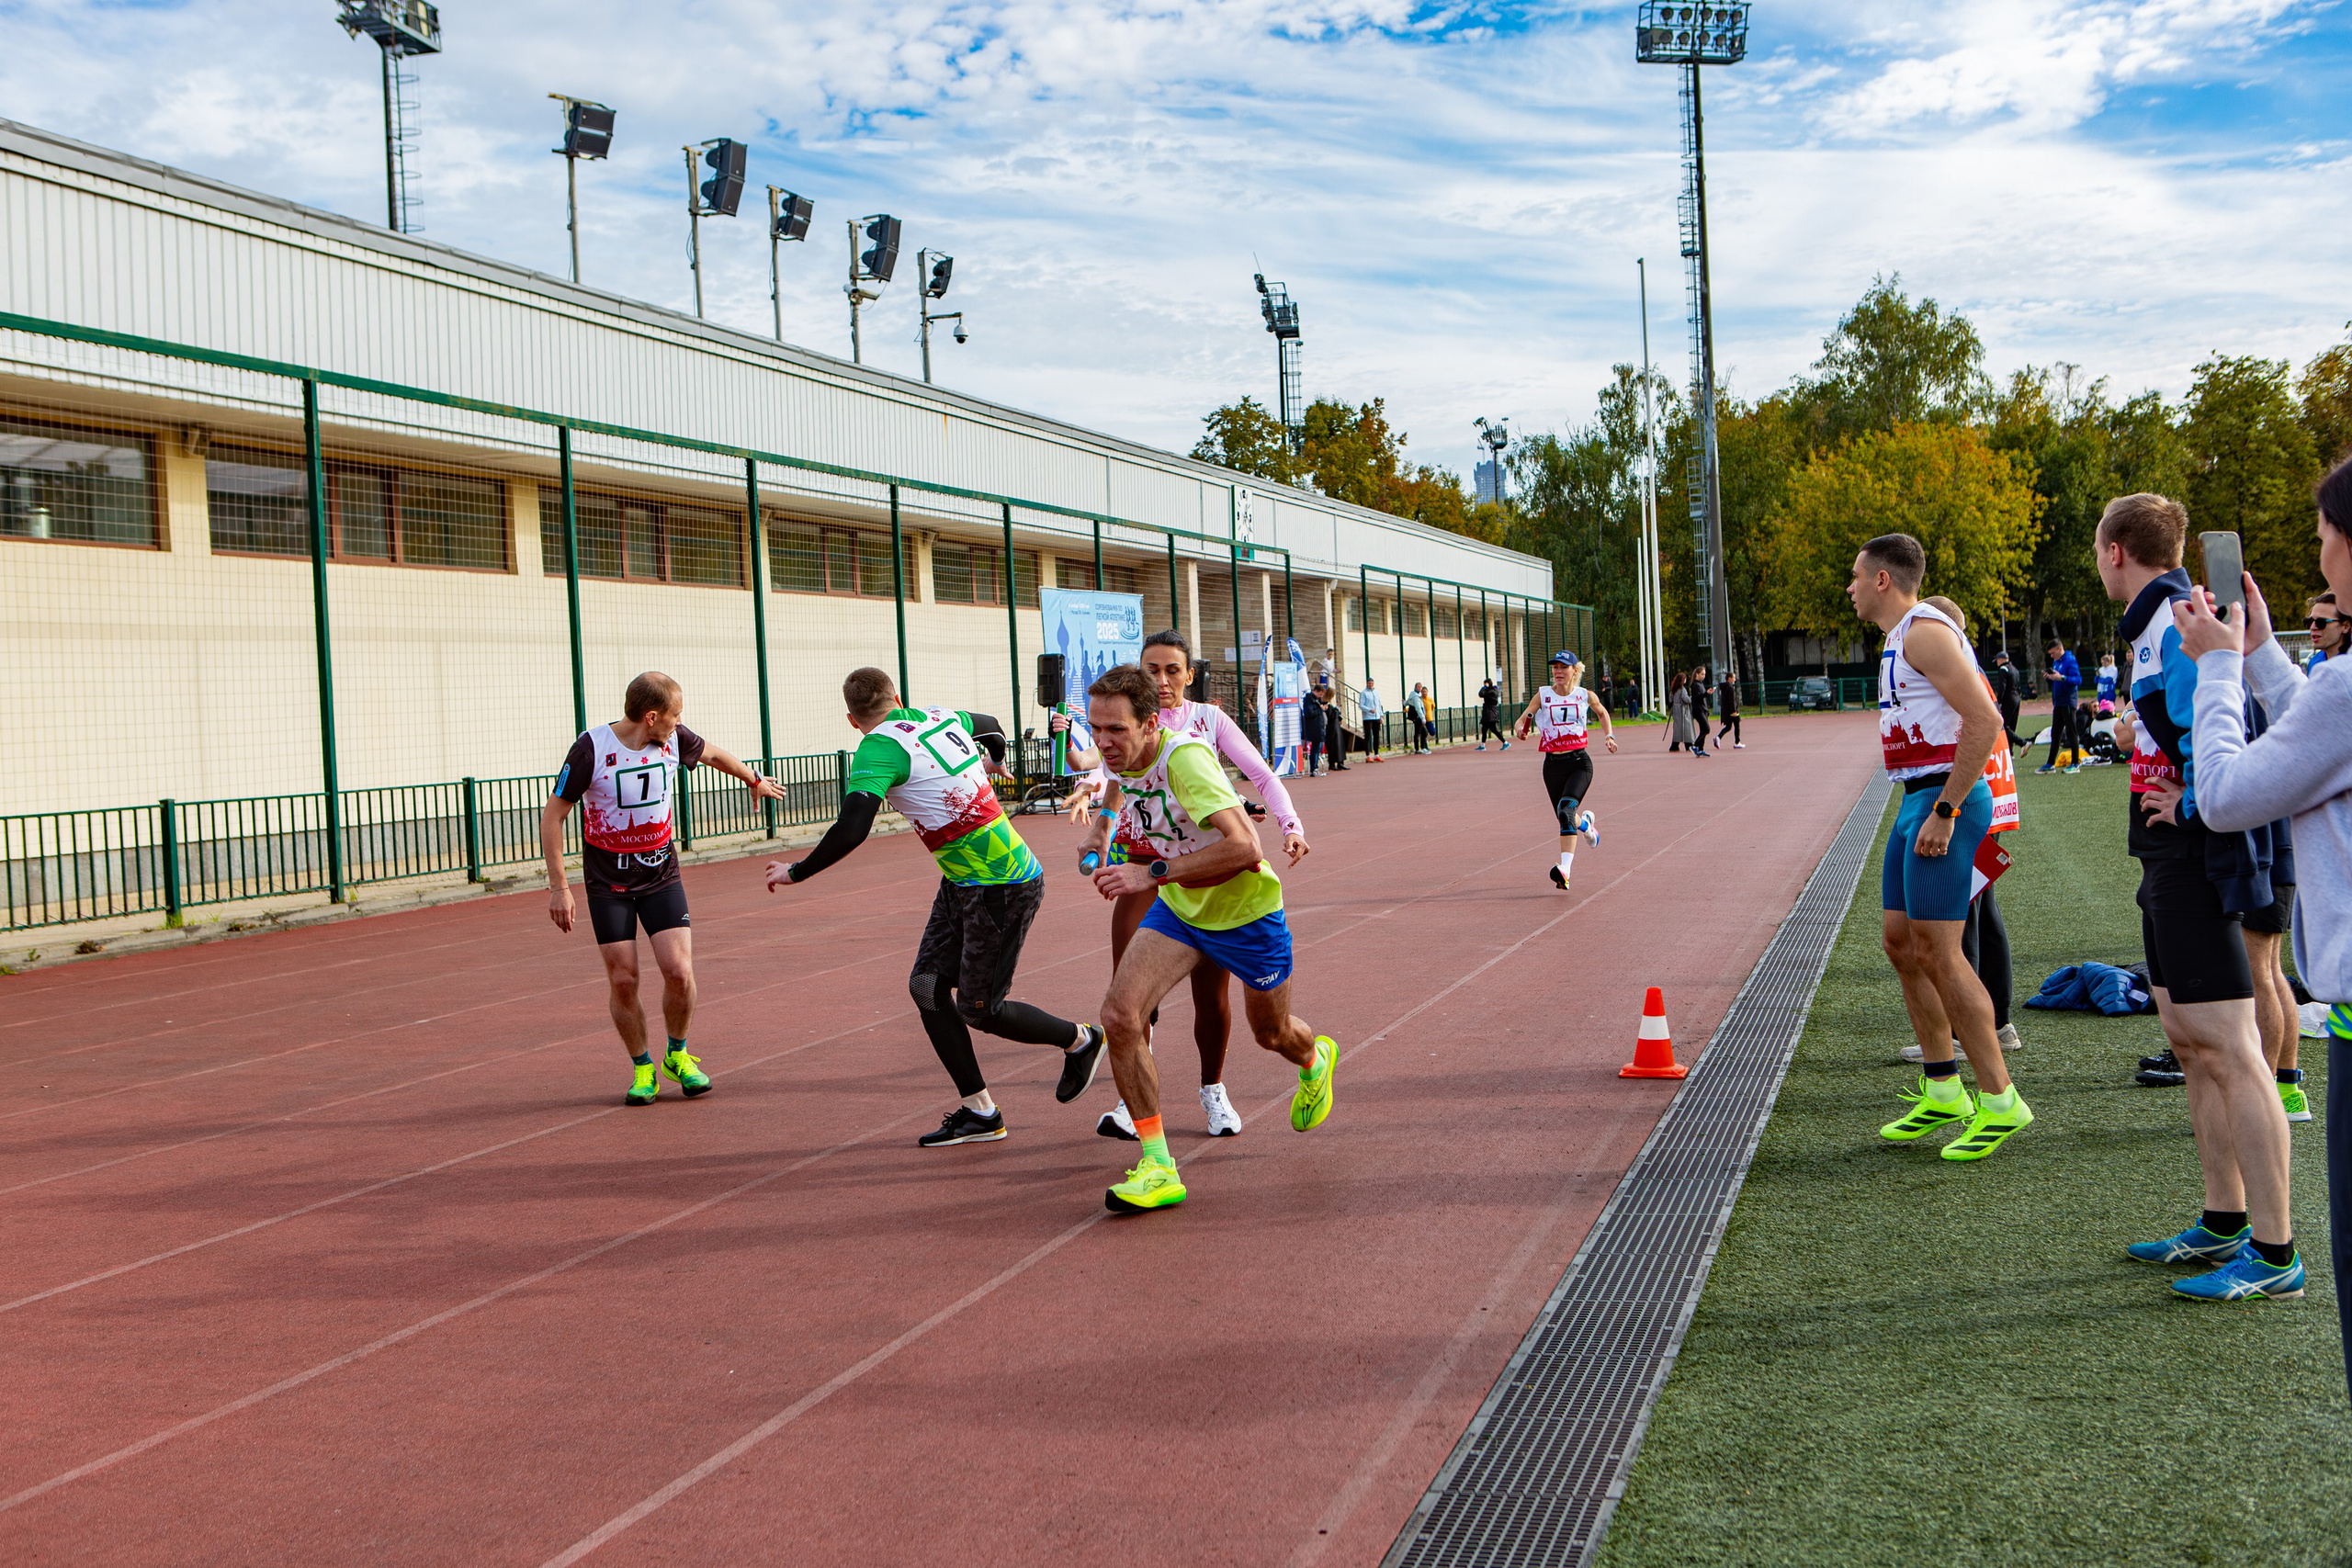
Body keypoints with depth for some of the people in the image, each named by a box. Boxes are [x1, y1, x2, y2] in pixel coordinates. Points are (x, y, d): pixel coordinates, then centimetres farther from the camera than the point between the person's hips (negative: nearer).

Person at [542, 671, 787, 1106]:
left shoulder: (675, 739, -6)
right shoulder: (590, 749, -18)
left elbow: (714, 754, 18)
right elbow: (552, 814, -10)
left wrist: (755, 781, 36)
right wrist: (558, 887, -12)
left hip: (661, 874, 3)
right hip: (607, 881, -3)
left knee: (679, 971, -10)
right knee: (623, 981, -4)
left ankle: (677, 1055, 15)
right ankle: (642, 1069, 18)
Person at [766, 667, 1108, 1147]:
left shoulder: (878, 748, -16)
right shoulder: (944, 718, 7)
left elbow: (851, 829, -27)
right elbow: (990, 726, 30)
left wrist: (796, 872, -12)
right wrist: (991, 761, 54)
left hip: (1001, 888, -9)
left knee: (979, 1009, 3)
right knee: (927, 984, 7)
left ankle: (1080, 1041, 25)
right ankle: (978, 1110, 12)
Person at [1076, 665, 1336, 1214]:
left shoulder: (1184, 757, -33)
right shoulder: (1121, 758, -10)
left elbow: (1243, 846, -43)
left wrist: (1152, 873, -41)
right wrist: (1100, 832, 7)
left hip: (1245, 911, -5)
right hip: (1176, 909, 5)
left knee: (1271, 1033, 19)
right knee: (1120, 1014, -19)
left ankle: (1315, 1061, 60)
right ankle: (1158, 1167, -11)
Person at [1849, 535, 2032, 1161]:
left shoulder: (1925, 631, -14)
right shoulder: (1902, 637, 19)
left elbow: (1985, 721, -23)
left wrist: (1945, 811, -23)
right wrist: (1928, 807, 19)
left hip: (1946, 800, -11)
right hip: (1921, 801, 11)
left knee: (1935, 951, -10)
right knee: (1900, 941, 13)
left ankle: (2000, 1101, -3)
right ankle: (1941, 1090, 21)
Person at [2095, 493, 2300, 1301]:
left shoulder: (2177, 621, -16)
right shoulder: (2160, 621, 15)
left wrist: (2191, 806, -18)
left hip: (2196, 861, -11)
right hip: (2171, 863, 11)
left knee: (2230, 1052, -8)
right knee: (2188, 1041, 16)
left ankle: (2274, 1254, -3)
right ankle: (2224, 1225, 26)